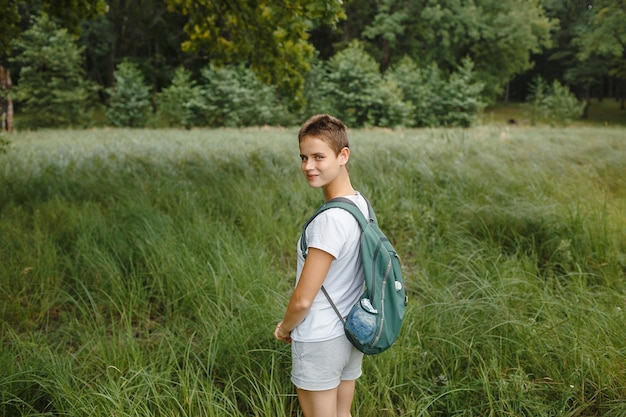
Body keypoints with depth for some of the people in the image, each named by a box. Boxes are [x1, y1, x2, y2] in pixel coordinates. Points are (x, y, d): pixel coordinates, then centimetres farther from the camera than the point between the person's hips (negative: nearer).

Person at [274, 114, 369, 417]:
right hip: (352, 335, 8)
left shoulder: (330, 219, -27)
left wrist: (285, 328, -3)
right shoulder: (361, 204, -1)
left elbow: (303, 299, -23)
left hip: (319, 342, -8)